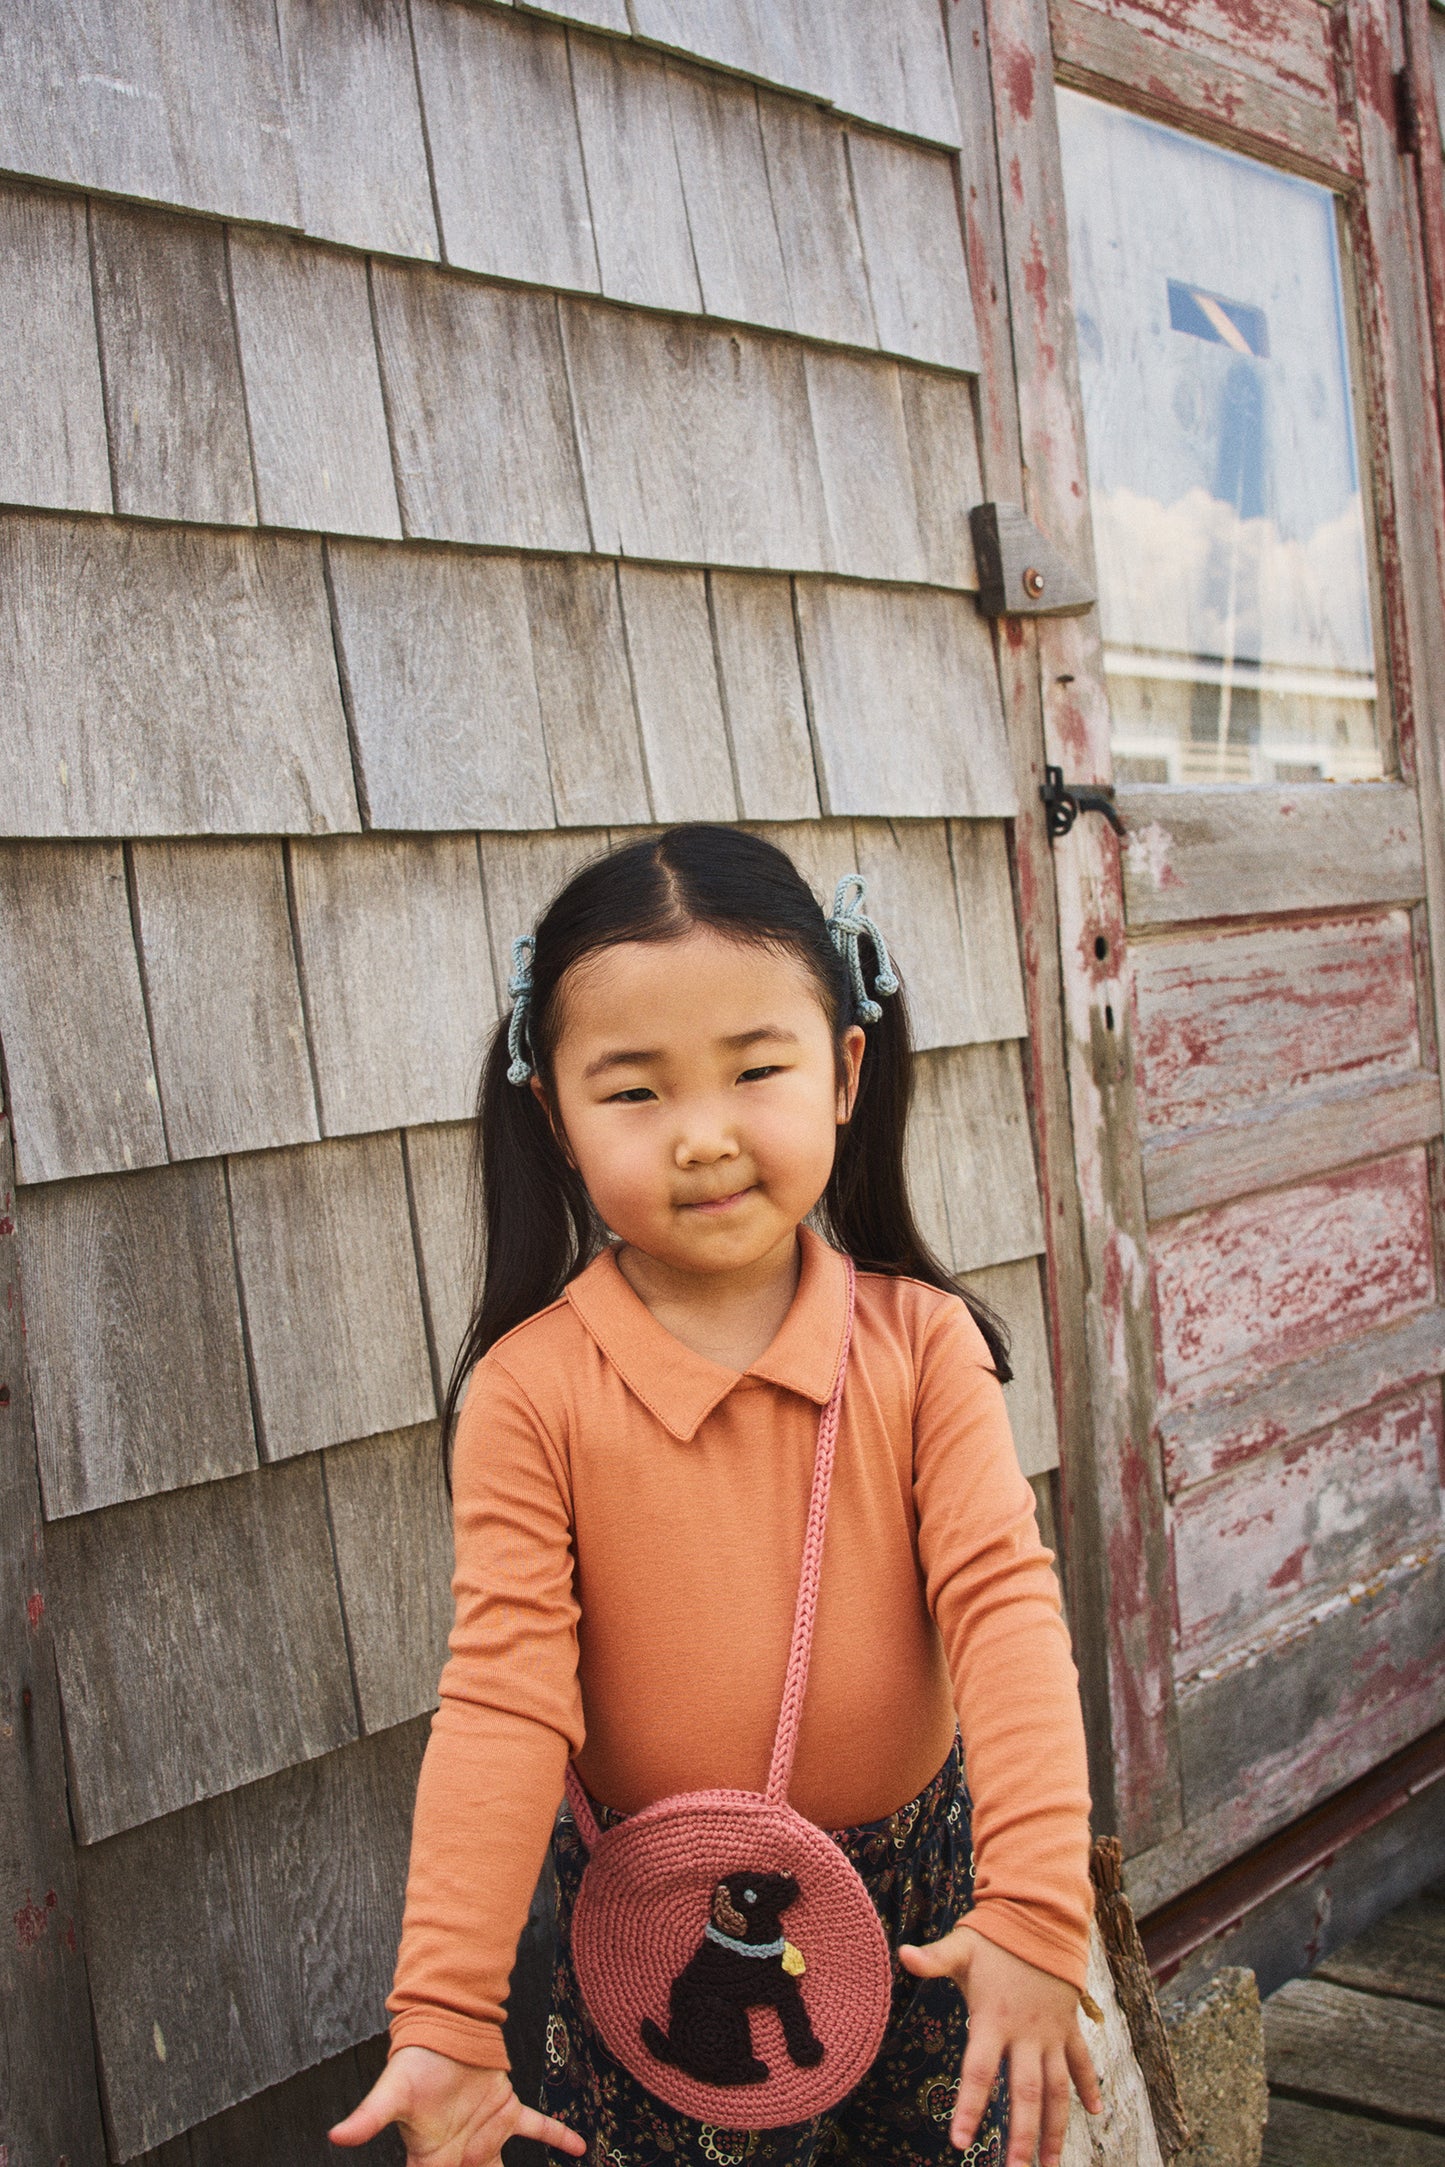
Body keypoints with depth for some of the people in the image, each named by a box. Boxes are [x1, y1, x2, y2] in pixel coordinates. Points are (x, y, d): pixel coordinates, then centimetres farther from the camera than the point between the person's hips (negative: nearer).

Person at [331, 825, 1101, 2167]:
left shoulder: (919, 1342, -12)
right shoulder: (529, 1391, -16)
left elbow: (1002, 1601, -16)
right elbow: (503, 1699, -17)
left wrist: (1036, 1905, -27)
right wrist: (444, 2018, -20)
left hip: (915, 1899, 1)